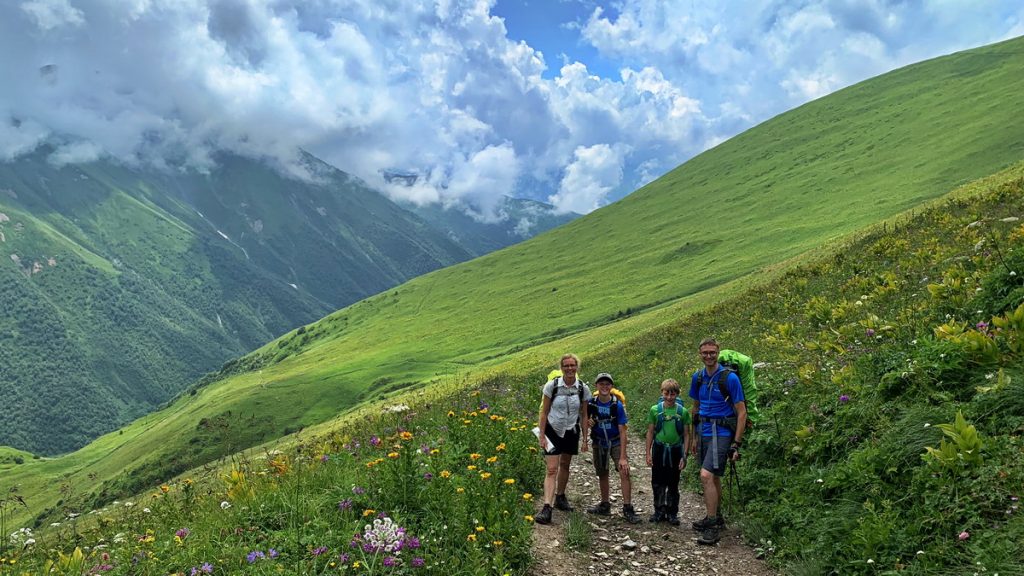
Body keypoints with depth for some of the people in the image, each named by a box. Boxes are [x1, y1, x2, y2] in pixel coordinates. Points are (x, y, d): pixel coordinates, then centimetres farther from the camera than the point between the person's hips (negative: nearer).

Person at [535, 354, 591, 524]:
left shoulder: (583, 388, -7)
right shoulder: (552, 385, -14)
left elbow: (584, 415, 2)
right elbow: (544, 412, -8)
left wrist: (585, 438, 2)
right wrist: (541, 435, -11)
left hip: (571, 432, 3)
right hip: (553, 430, -3)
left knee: (565, 465, 17)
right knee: (551, 469, -10)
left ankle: (560, 497, 37)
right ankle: (547, 508, -15)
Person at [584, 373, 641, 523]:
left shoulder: (617, 405, -17)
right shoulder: (591, 403, -10)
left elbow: (622, 432, -16)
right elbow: (585, 420, 7)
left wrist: (622, 457, -19)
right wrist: (587, 423, -19)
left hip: (616, 442, -3)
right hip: (599, 442, 3)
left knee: (624, 472, -17)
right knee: (602, 474, 13)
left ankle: (628, 509, -9)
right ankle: (605, 505, 31)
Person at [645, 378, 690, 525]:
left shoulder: (683, 412, -4)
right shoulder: (655, 410, -3)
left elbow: (686, 435, 0)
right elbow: (650, 432, 3)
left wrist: (684, 455, -4)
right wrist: (648, 453, 1)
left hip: (675, 450, -1)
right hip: (659, 449, 1)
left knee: (673, 484, 8)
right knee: (658, 483, 7)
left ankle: (672, 513, 20)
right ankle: (659, 511, 21)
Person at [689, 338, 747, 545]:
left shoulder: (730, 378, -12)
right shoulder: (697, 377, 6)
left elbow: (741, 413, -10)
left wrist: (736, 444, -13)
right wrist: (693, 437, 17)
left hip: (721, 434, -6)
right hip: (704, 433, 6)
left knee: (706, 475, -18)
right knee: (713, 477, 17)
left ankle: (712, 526, -10)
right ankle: (715, 518, 32)